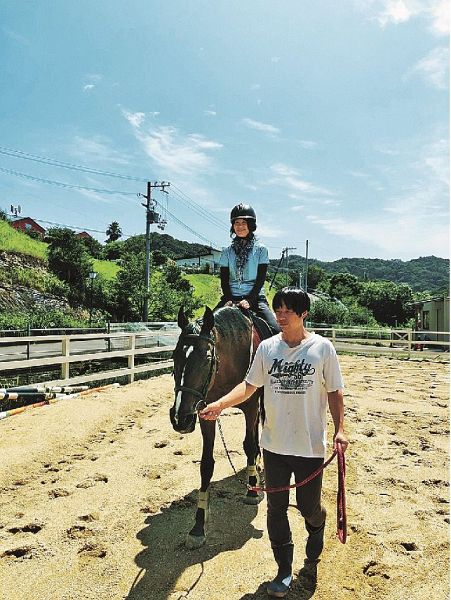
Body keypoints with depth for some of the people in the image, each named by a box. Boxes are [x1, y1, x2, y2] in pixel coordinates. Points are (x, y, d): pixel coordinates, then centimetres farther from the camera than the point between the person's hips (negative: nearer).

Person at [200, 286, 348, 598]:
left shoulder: (322, 348, -9)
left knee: (309, 507, 13)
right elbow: (249, 386, 2)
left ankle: (317, 527, 51)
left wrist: (339, 429, -13)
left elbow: (334, 392, -3)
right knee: (276, 508, 12)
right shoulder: (267, 348, -2)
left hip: (310, 446, -2)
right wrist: (221, 403, -12)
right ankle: (284, 571, 33)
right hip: (274, 444, 3)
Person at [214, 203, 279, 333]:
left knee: (275, 330, -22)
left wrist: (249, 300, -14)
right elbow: (224, 280, 5)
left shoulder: (261, 249, 4)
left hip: (255, 296, -2)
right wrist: (228, 300, -11)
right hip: (231, 297, 2)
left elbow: (261, 279, -2)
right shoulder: (227, 251, 10)